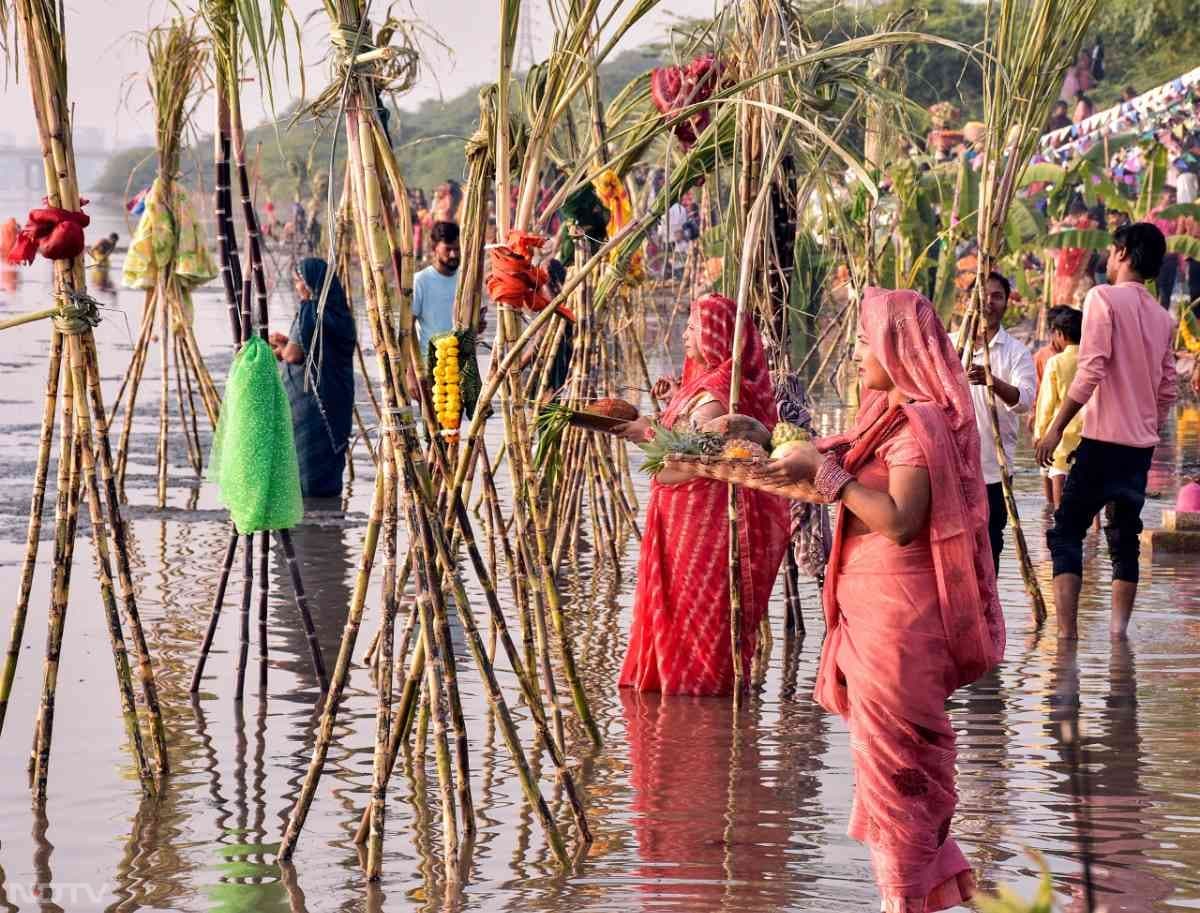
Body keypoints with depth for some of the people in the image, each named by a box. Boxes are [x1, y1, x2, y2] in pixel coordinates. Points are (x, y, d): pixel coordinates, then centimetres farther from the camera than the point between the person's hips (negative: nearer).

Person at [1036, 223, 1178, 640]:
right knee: (1124, 538, 12)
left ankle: (1066, 630, -13)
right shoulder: (1163, 318, 13)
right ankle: (1118, 630, 6)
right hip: (1141, 445, 7)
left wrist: (1055, 428, -12)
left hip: (1103, 438, -6)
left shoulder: (1104, 298, -8)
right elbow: (1167, 390, 14)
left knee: (1066, 531, -3)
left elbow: (1090, 371, -16)